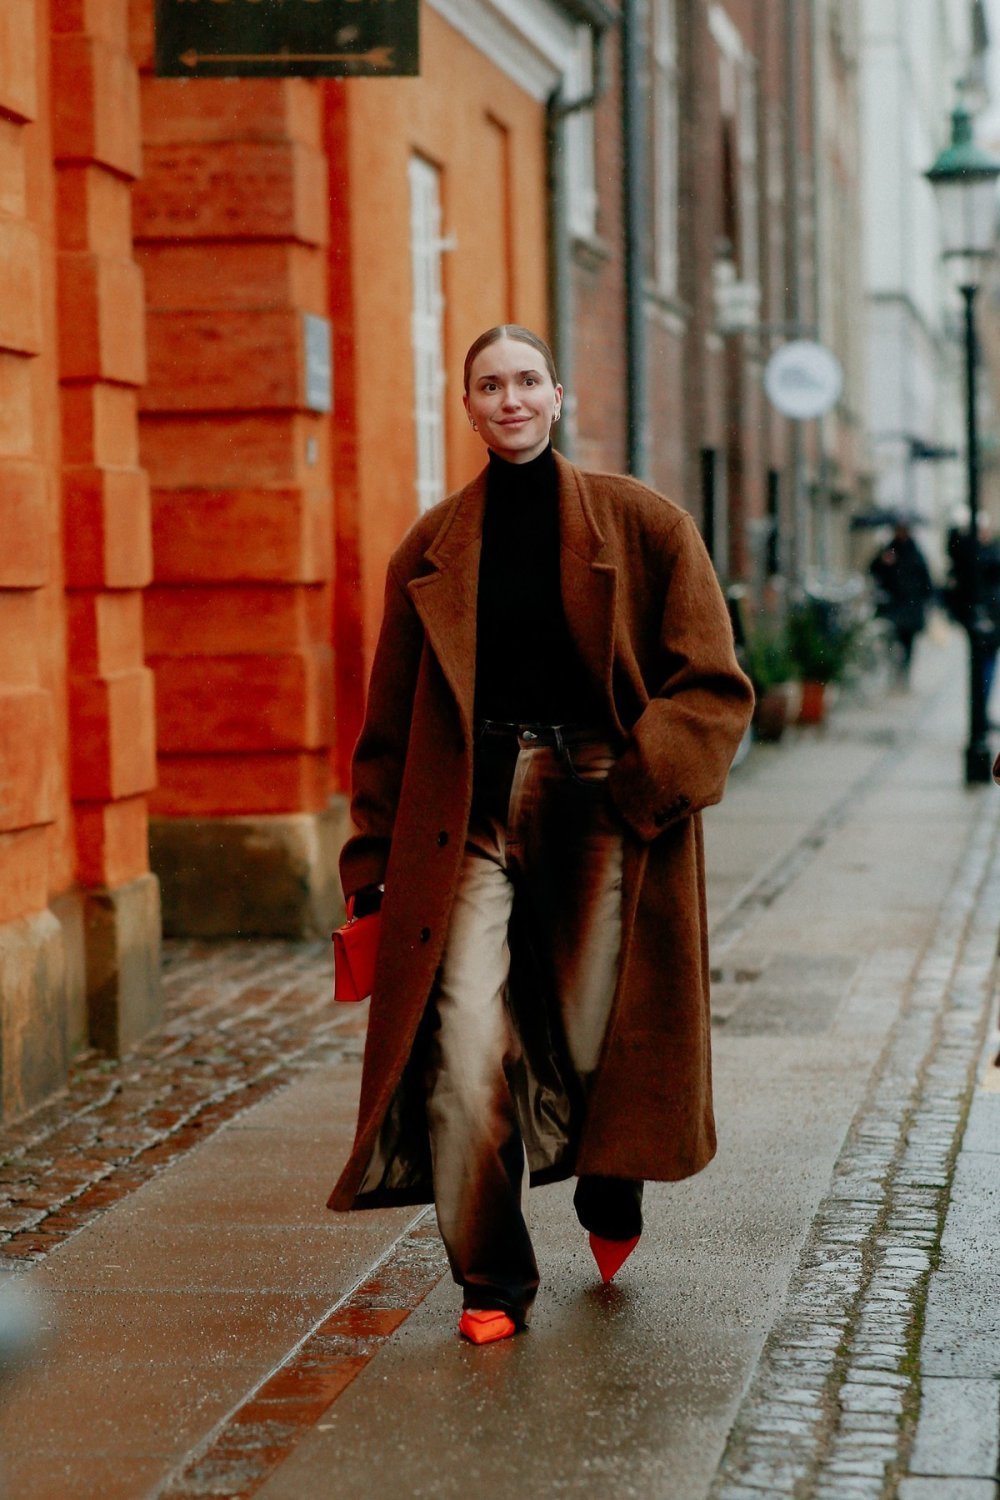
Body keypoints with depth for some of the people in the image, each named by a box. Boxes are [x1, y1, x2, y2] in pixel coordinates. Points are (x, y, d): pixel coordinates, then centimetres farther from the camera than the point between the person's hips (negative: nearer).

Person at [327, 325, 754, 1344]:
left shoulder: (641, 526, 4)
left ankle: (610, 1202, 38)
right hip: (469, 820, 1)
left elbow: (712, 685, 1)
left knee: (598, 1040, 4)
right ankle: (491, 1280, 1)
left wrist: (643, 781, -14)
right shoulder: (433, 550, 9)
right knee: (465, 1051, -12)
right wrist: (373, 861, 10)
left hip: (600, 809, -1)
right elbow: (390, 716, 13)